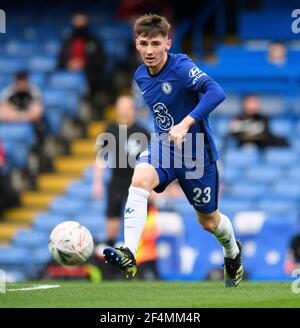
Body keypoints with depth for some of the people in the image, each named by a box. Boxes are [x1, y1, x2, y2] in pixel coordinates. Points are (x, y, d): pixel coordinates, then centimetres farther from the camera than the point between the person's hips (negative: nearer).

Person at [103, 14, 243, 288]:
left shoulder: (181, 67, -21)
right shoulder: (141, 76, 1)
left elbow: (216, 92, -36)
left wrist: (185, 124, -44)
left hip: (196, 151, -4)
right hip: (162, 146, 4)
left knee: (208, 220, 12)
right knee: (140, 179, -29)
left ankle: (233, 253, 47)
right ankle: (129, 256, -40)